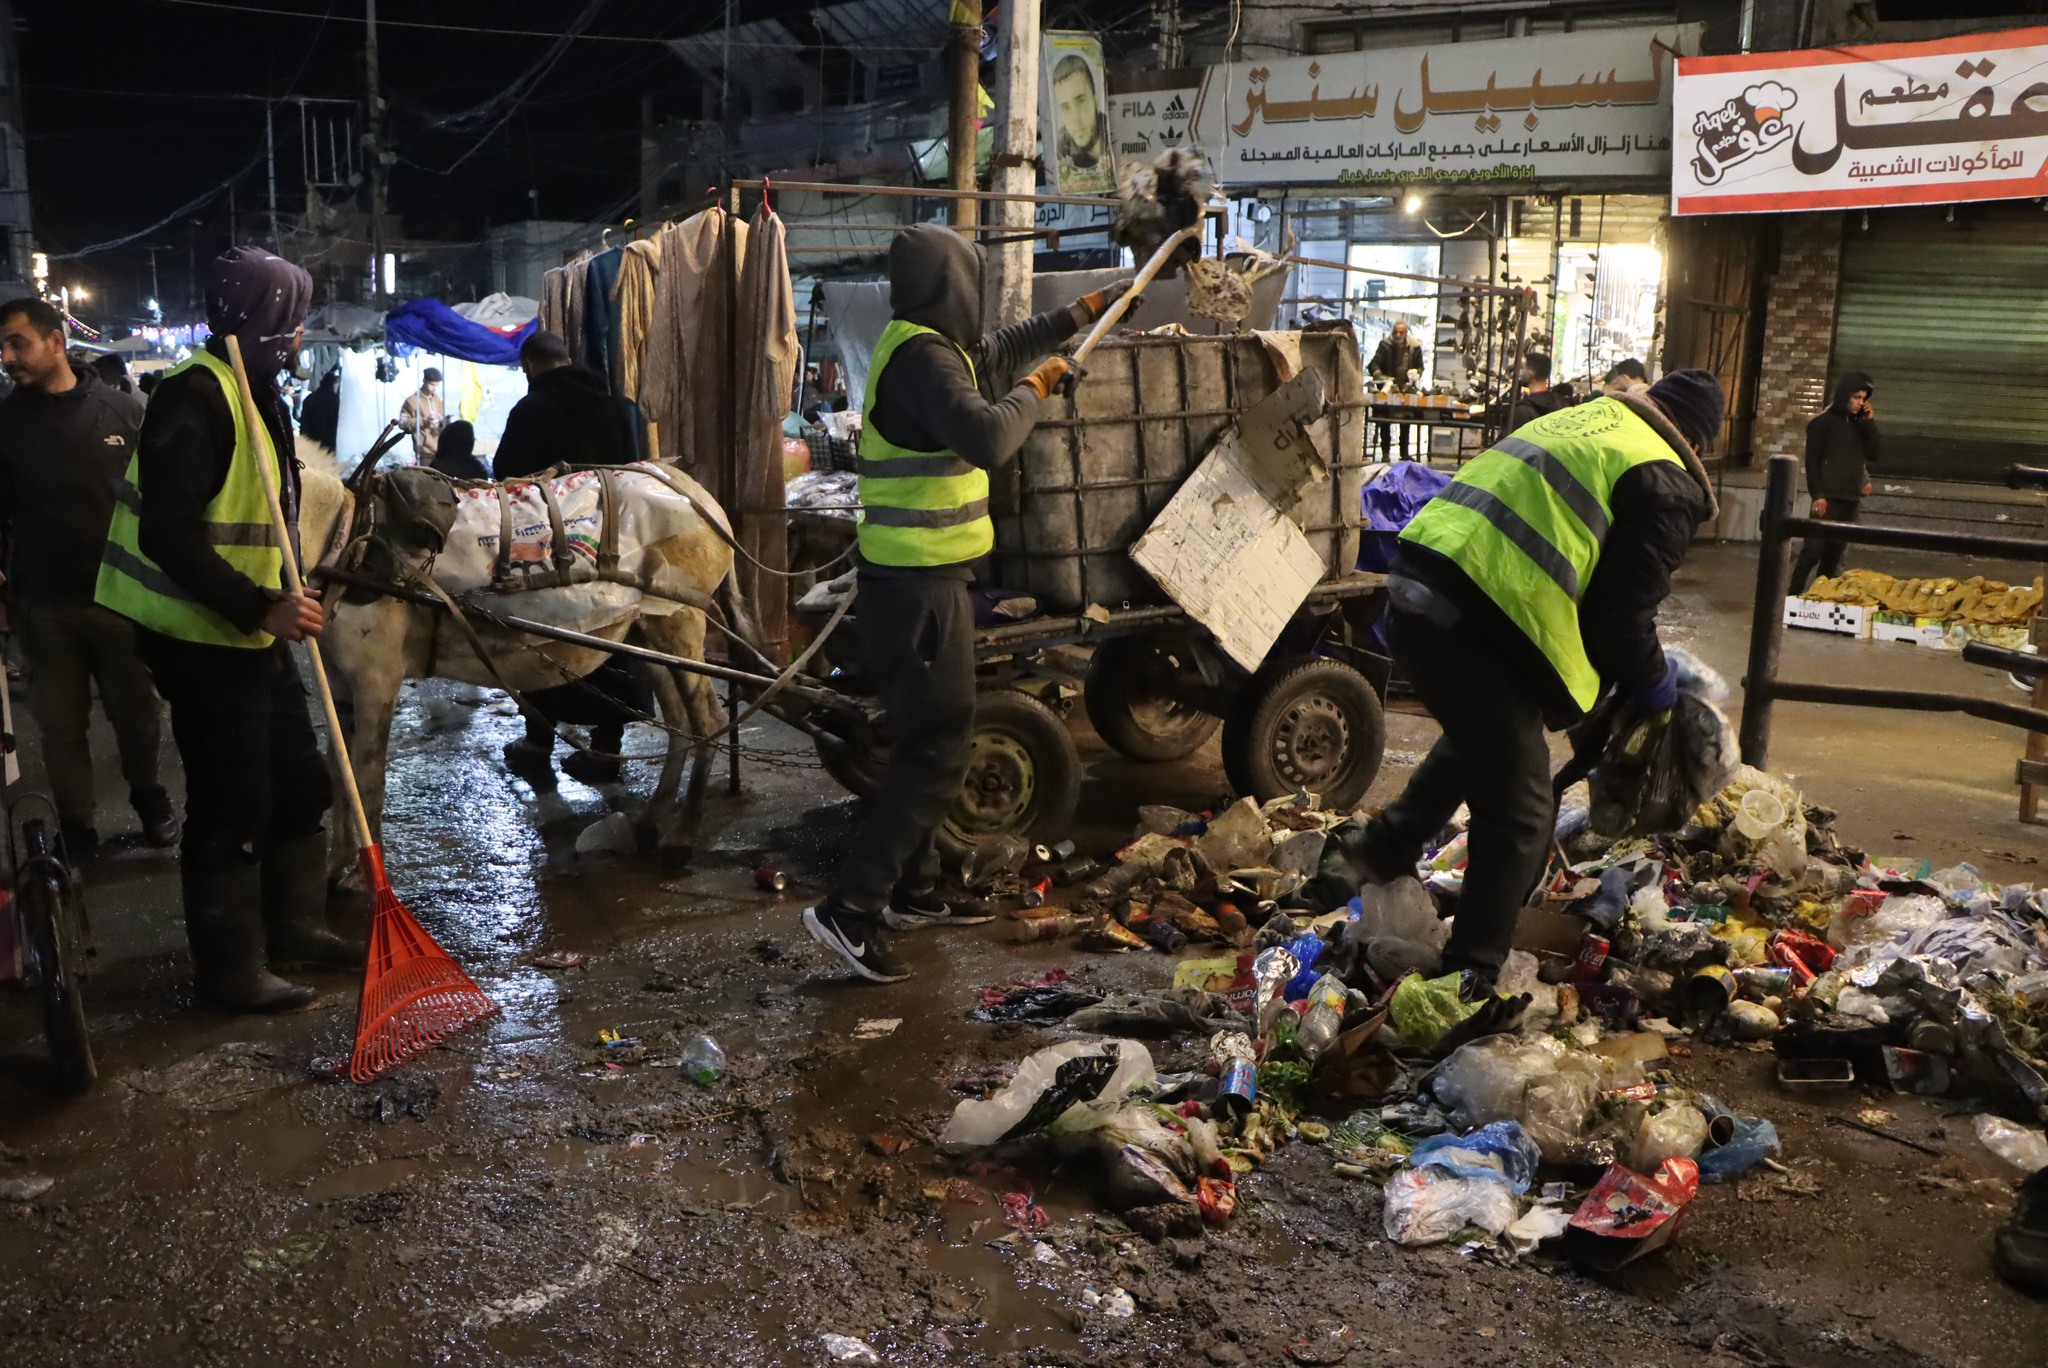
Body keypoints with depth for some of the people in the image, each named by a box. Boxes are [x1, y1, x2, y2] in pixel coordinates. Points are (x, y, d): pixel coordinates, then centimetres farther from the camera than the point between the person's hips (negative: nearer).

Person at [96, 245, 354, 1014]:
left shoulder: (251, 389, 14)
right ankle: (231, 970, 11)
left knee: (298, 782, 17)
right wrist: (261, 608, -28)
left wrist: (282, 603, 20)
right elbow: (169, 534, -26)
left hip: (253, 634, 10)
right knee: (232, 805, -1)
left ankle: (293, 925, 31)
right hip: (204, 641, -10)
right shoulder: (196, 395, -19)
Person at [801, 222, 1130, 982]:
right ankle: (849, 909, -9)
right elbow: (985, 438, -31)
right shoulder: (922, 356, -17)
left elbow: (996, 355, 34)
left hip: (919, 578, 11)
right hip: (919, 584, -10)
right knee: (937, 752, -9)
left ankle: (911, 890, 28)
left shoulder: (928, 346, 14)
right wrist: (1036, 390, -13)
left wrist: (1080, 314, 39)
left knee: (928, 739, 18)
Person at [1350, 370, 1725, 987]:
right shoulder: (1667, 485, 1)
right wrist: (1651, 681, 18)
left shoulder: (1576, 418, 25)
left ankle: (1383, 850, 40)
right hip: (1473, 628, -8)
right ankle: (1471, 973, 12)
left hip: (1412, 593, 8)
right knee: (1518, 811, 6)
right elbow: (1621, 612, -2)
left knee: (1477, 737, 35)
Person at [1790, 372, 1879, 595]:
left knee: (1834, 554, 4)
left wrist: (1870, 423, 0)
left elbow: (1873, 455, 8)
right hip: (1828, 497, -5)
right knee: (1813, 550, -10)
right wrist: (1817, 495, -14)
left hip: (1851, 498, 6)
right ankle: (1794, 595, -8)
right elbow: (1812, 460, -7)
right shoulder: (1823, 421, -3)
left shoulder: (1859, 423, 14)